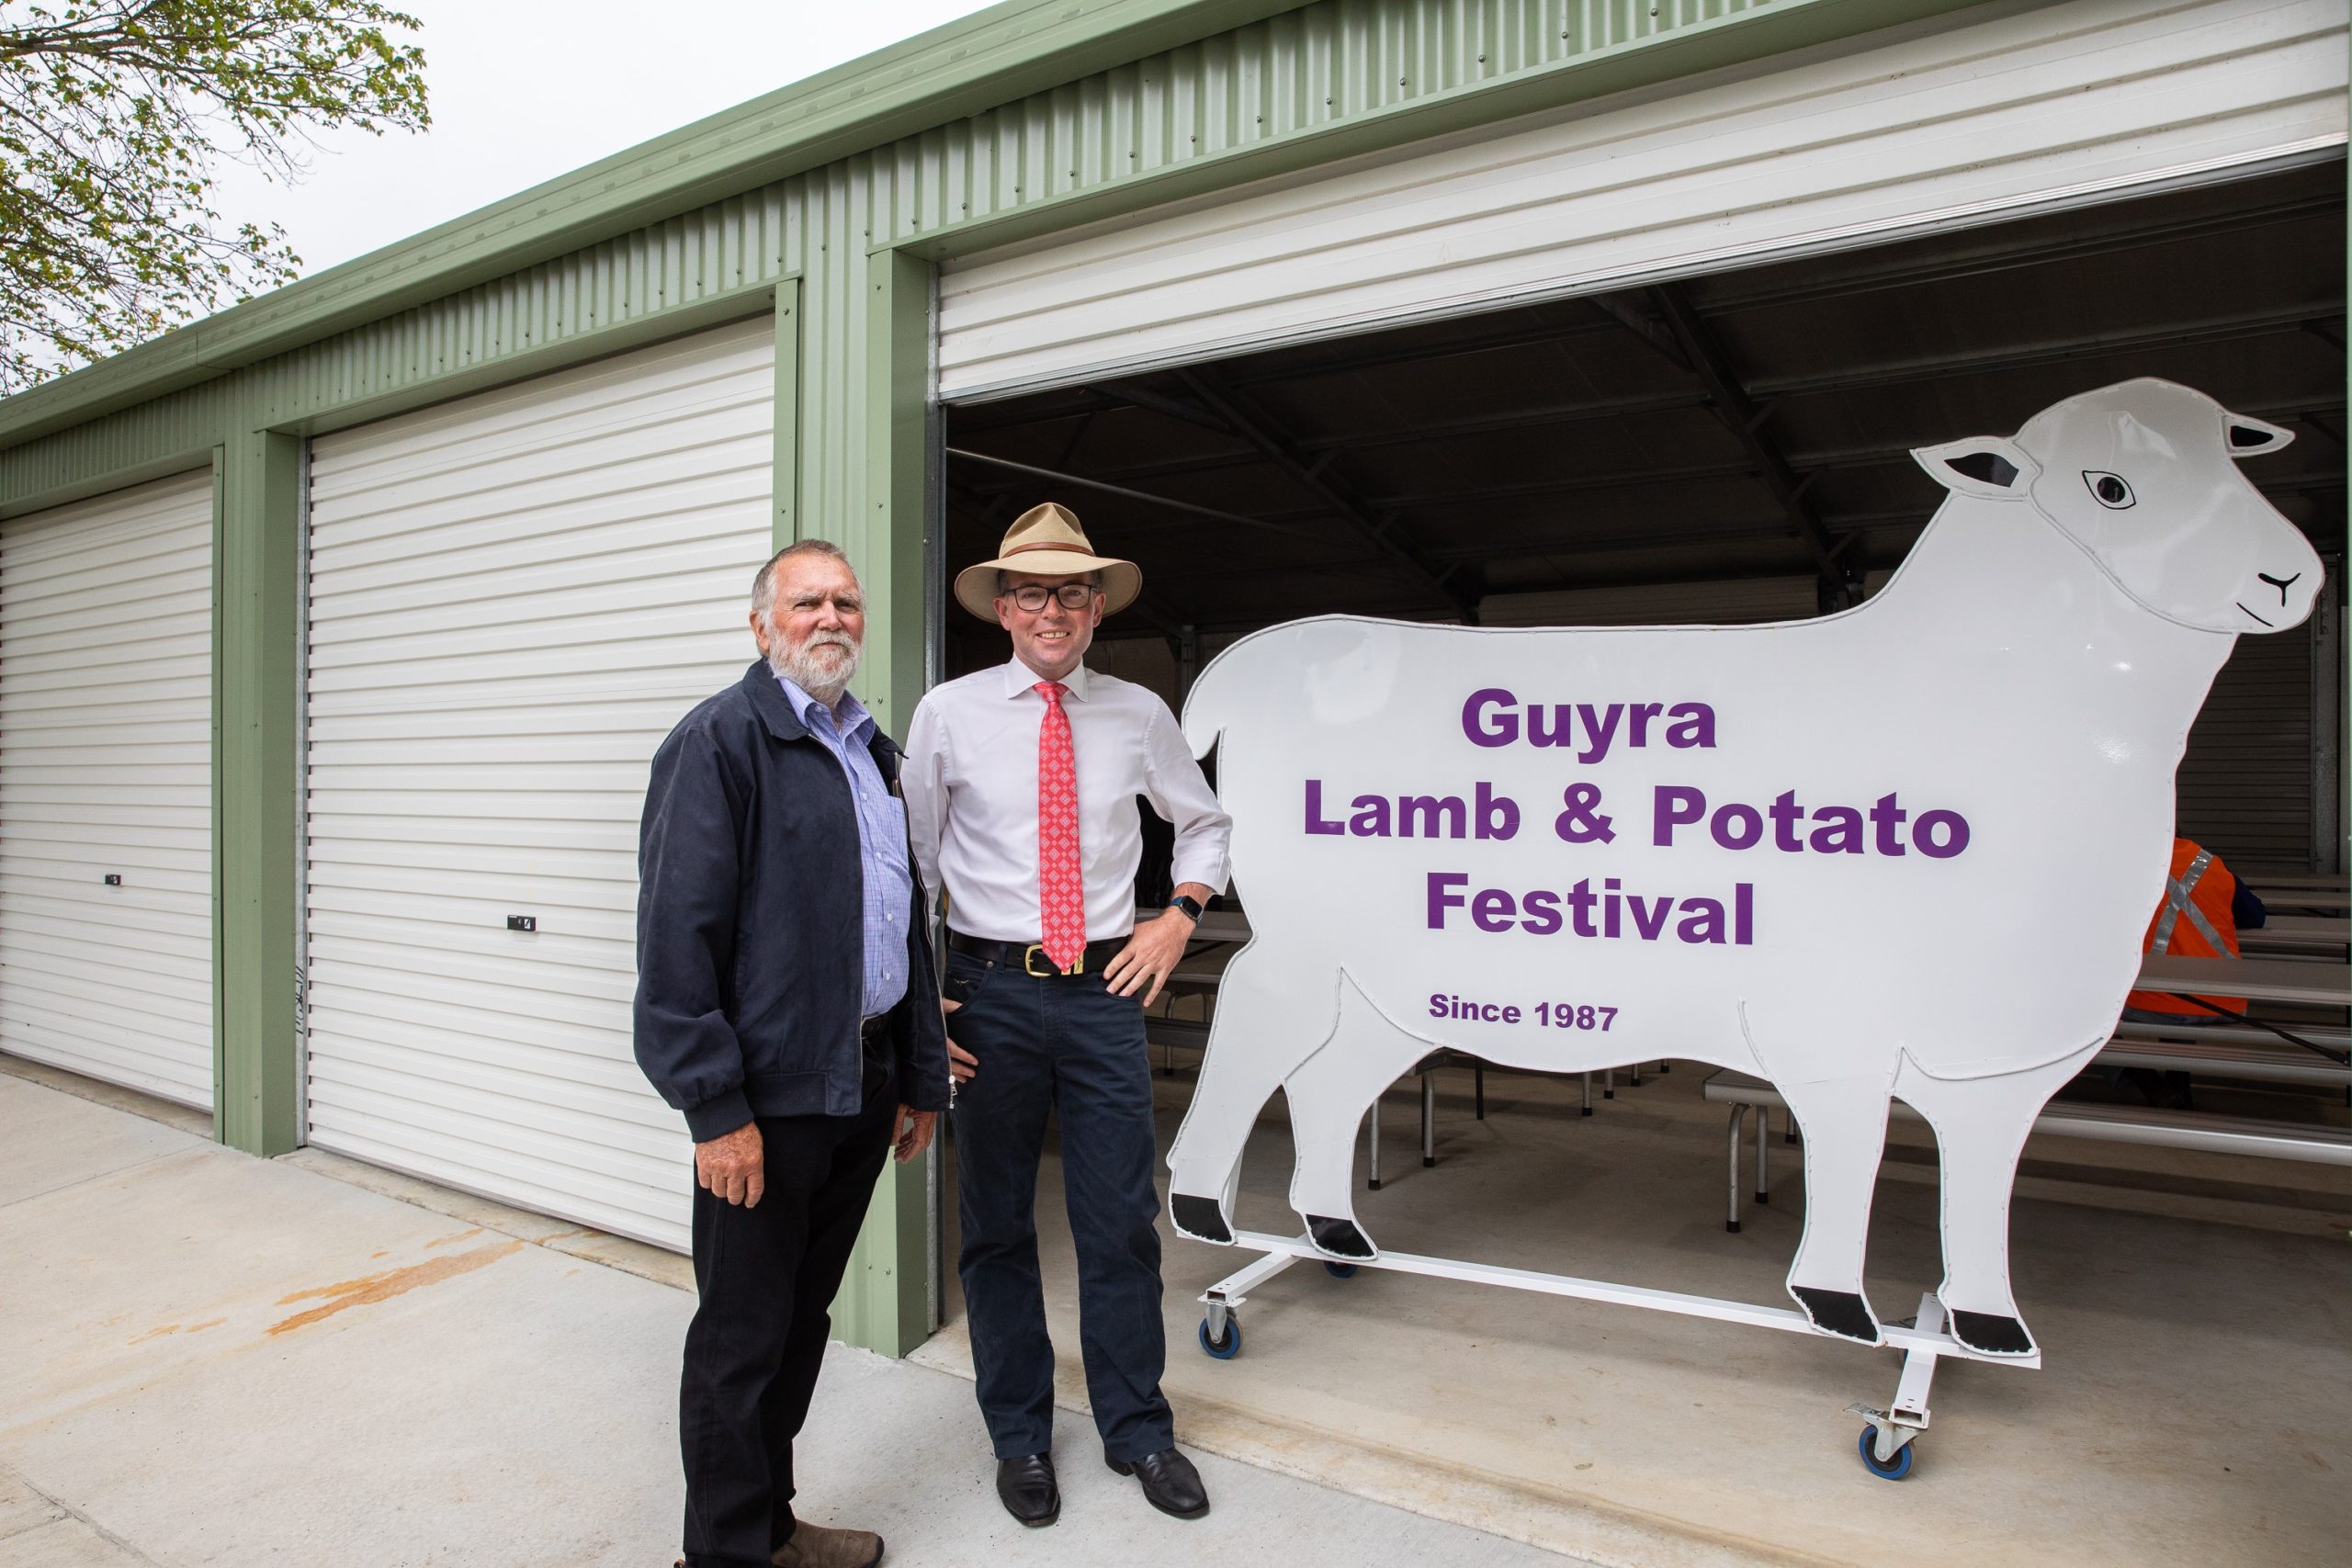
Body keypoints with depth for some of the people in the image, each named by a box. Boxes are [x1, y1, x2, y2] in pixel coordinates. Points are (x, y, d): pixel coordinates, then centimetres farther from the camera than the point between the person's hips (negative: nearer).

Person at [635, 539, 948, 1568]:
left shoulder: (874, 751, 14)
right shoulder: (719, 740, -10)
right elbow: (678, 936, -16)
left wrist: (920, 1078, 15)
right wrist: (717, 1108, -19)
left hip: (864, 1087, 7)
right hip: (768, 1095, -7)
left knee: (803, 1317, 20)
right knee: (742, 1336, 7)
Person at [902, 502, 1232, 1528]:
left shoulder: (1139, 715, 4)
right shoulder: (948, 714, -1)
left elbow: (1205, 822, 19)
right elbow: (910, 862, 4)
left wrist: (1180, 916, 4)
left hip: (1105, 989, 1)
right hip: (989, 991, -1)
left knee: (1122, 1224, 8)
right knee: (995, 1228, 11)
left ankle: (1138, 1432, 29)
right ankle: (1019, 1437, 31)